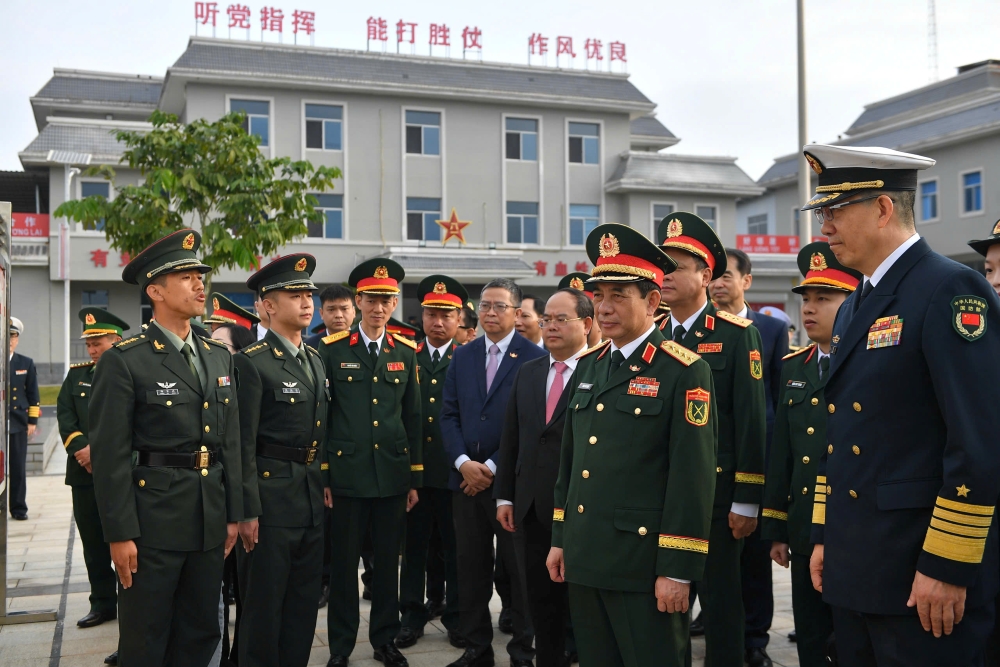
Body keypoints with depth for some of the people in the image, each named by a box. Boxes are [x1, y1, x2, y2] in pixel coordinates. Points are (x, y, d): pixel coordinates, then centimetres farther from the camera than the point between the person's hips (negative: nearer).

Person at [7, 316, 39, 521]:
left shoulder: (26, 363, 10)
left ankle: (18, 508, 11)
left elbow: (33, 395, 8)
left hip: (18, 423, 1)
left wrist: (33, 421, 3)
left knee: (18, 468, 4)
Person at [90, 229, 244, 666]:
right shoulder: (124, 361, -9)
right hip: (152, 519, -5)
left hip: (210, 520, 6)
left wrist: (233, 515, 10)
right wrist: (119, 534, -13)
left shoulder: (219, 358, 10)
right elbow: (110, 454, -11)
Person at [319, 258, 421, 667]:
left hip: (393, 475, 3)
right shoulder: (332, 350, -1)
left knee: (388, 561, 10)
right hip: (346, 474, -2)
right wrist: (322, 475, -3)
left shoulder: (406, 353, 7)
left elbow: (413, 419, 9)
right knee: (344, 562, 6)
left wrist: (415, 478, 7)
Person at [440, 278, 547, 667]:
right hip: (466, 477, 4)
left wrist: (493, 467, -12)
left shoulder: (535, 358, -4)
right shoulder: (462, 357, 11)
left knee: (520, 568, 5)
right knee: (471, 568, 10)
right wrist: (463, 463, -7)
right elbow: (449, 415, 8)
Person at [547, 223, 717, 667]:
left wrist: (678, 569, -16)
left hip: (644, 564, -6)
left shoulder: (684, 372, -10)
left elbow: (693, 477, -14)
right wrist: (560, 539, 14)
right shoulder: (588, 366, 10)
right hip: (585, 561, 7)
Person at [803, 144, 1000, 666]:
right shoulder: (853, 309, 14)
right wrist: (824, 536, 17)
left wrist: (948, 566, -19)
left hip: (925, 574, -8)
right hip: (853, 567, 8)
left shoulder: (952, 290, -13)